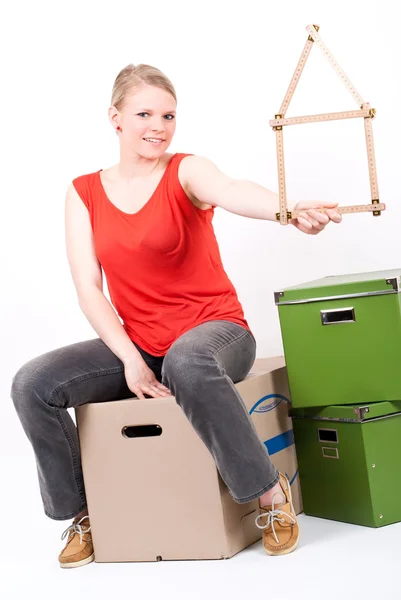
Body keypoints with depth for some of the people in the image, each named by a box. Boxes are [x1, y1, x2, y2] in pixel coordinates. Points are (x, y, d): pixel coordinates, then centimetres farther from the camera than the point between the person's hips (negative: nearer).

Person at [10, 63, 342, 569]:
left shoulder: (186, 172, -6)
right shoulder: (83, 193, 4)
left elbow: (231, 192, -31)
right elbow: (88, 288, -2)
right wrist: (130, 359, -16)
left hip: (213, 330, -4)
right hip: (135, 343, 4)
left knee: (186, 362, -40)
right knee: (32, 384, -15)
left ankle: (269, 491, -19)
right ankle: (81, 512, 7)